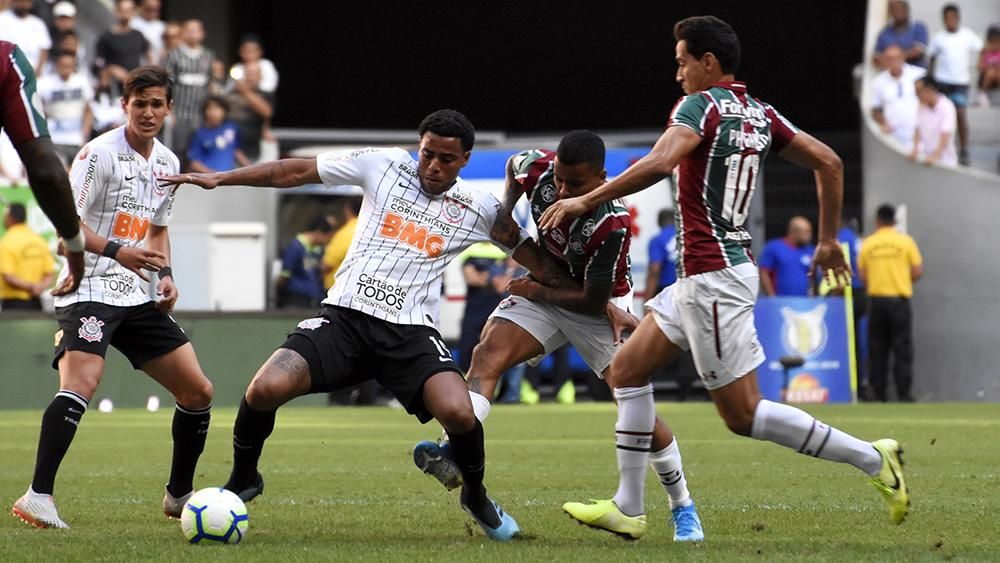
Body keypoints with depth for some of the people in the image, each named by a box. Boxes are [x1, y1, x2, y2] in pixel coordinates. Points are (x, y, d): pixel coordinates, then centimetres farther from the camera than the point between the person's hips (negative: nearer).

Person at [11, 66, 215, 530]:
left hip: (138, 296, 8)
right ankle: (38, 497, -31)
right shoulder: (99, 153, -10)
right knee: (82, 383, -29)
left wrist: (165, 274, 9)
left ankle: (179, 494, 24)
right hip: (89, 289, -8)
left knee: (198, 391, 7)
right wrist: (116, 252, -29)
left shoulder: (167, 162, 13)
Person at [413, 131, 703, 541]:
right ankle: (454, 455, -37)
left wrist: (537, 292, -16)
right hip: (546, 288, 5)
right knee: (488, 353, -21)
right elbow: (513, 166, 9)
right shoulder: (538, 169, -20)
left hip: (601, 307, -5)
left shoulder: (612, 224, -34)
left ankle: (683, 510, 7)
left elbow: (593, 302, -25)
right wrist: (504, 214, -2)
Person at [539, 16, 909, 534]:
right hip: (699, 280, 10)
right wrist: (828, 240, 22)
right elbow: (829, 163, 13)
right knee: (626, 369, 13)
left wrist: (585, 201, -25)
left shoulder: (700, 105, -12)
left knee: (742, 415, -5)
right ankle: (627, 506, 13)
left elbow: (658, 164, -29)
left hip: (714, 277, -10)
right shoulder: (761, 115, 12)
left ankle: (870, 458, -4)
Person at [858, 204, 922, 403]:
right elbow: (917, 272, -2)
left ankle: (879, 392, 4)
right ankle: (903, 392, -6)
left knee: (877, 349, 7)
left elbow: (862, 275, 2)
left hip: (876, 299, 2)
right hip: (899, 299, -2)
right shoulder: (905, 241, -2)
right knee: (902, 348, 0)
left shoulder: (868, 244, 1)